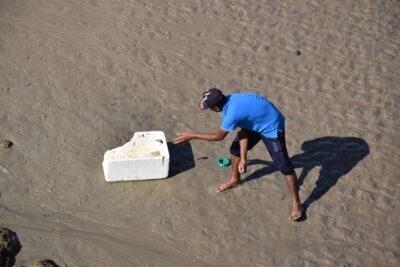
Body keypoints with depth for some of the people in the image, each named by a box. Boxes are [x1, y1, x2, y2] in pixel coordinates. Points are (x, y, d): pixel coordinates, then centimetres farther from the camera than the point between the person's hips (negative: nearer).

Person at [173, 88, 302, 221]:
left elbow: (218, 136, -19)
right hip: (255, 121, 9)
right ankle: (235, 180, 41)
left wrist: (192, 136, -12)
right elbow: (242, 131, -8)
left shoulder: (232, 113, -38)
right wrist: (243, 158, -7)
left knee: (283, 166, -4)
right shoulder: (229, 100, -13)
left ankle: (296, 203, 9)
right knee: (236, 148, 16)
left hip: (272, 127, -9)